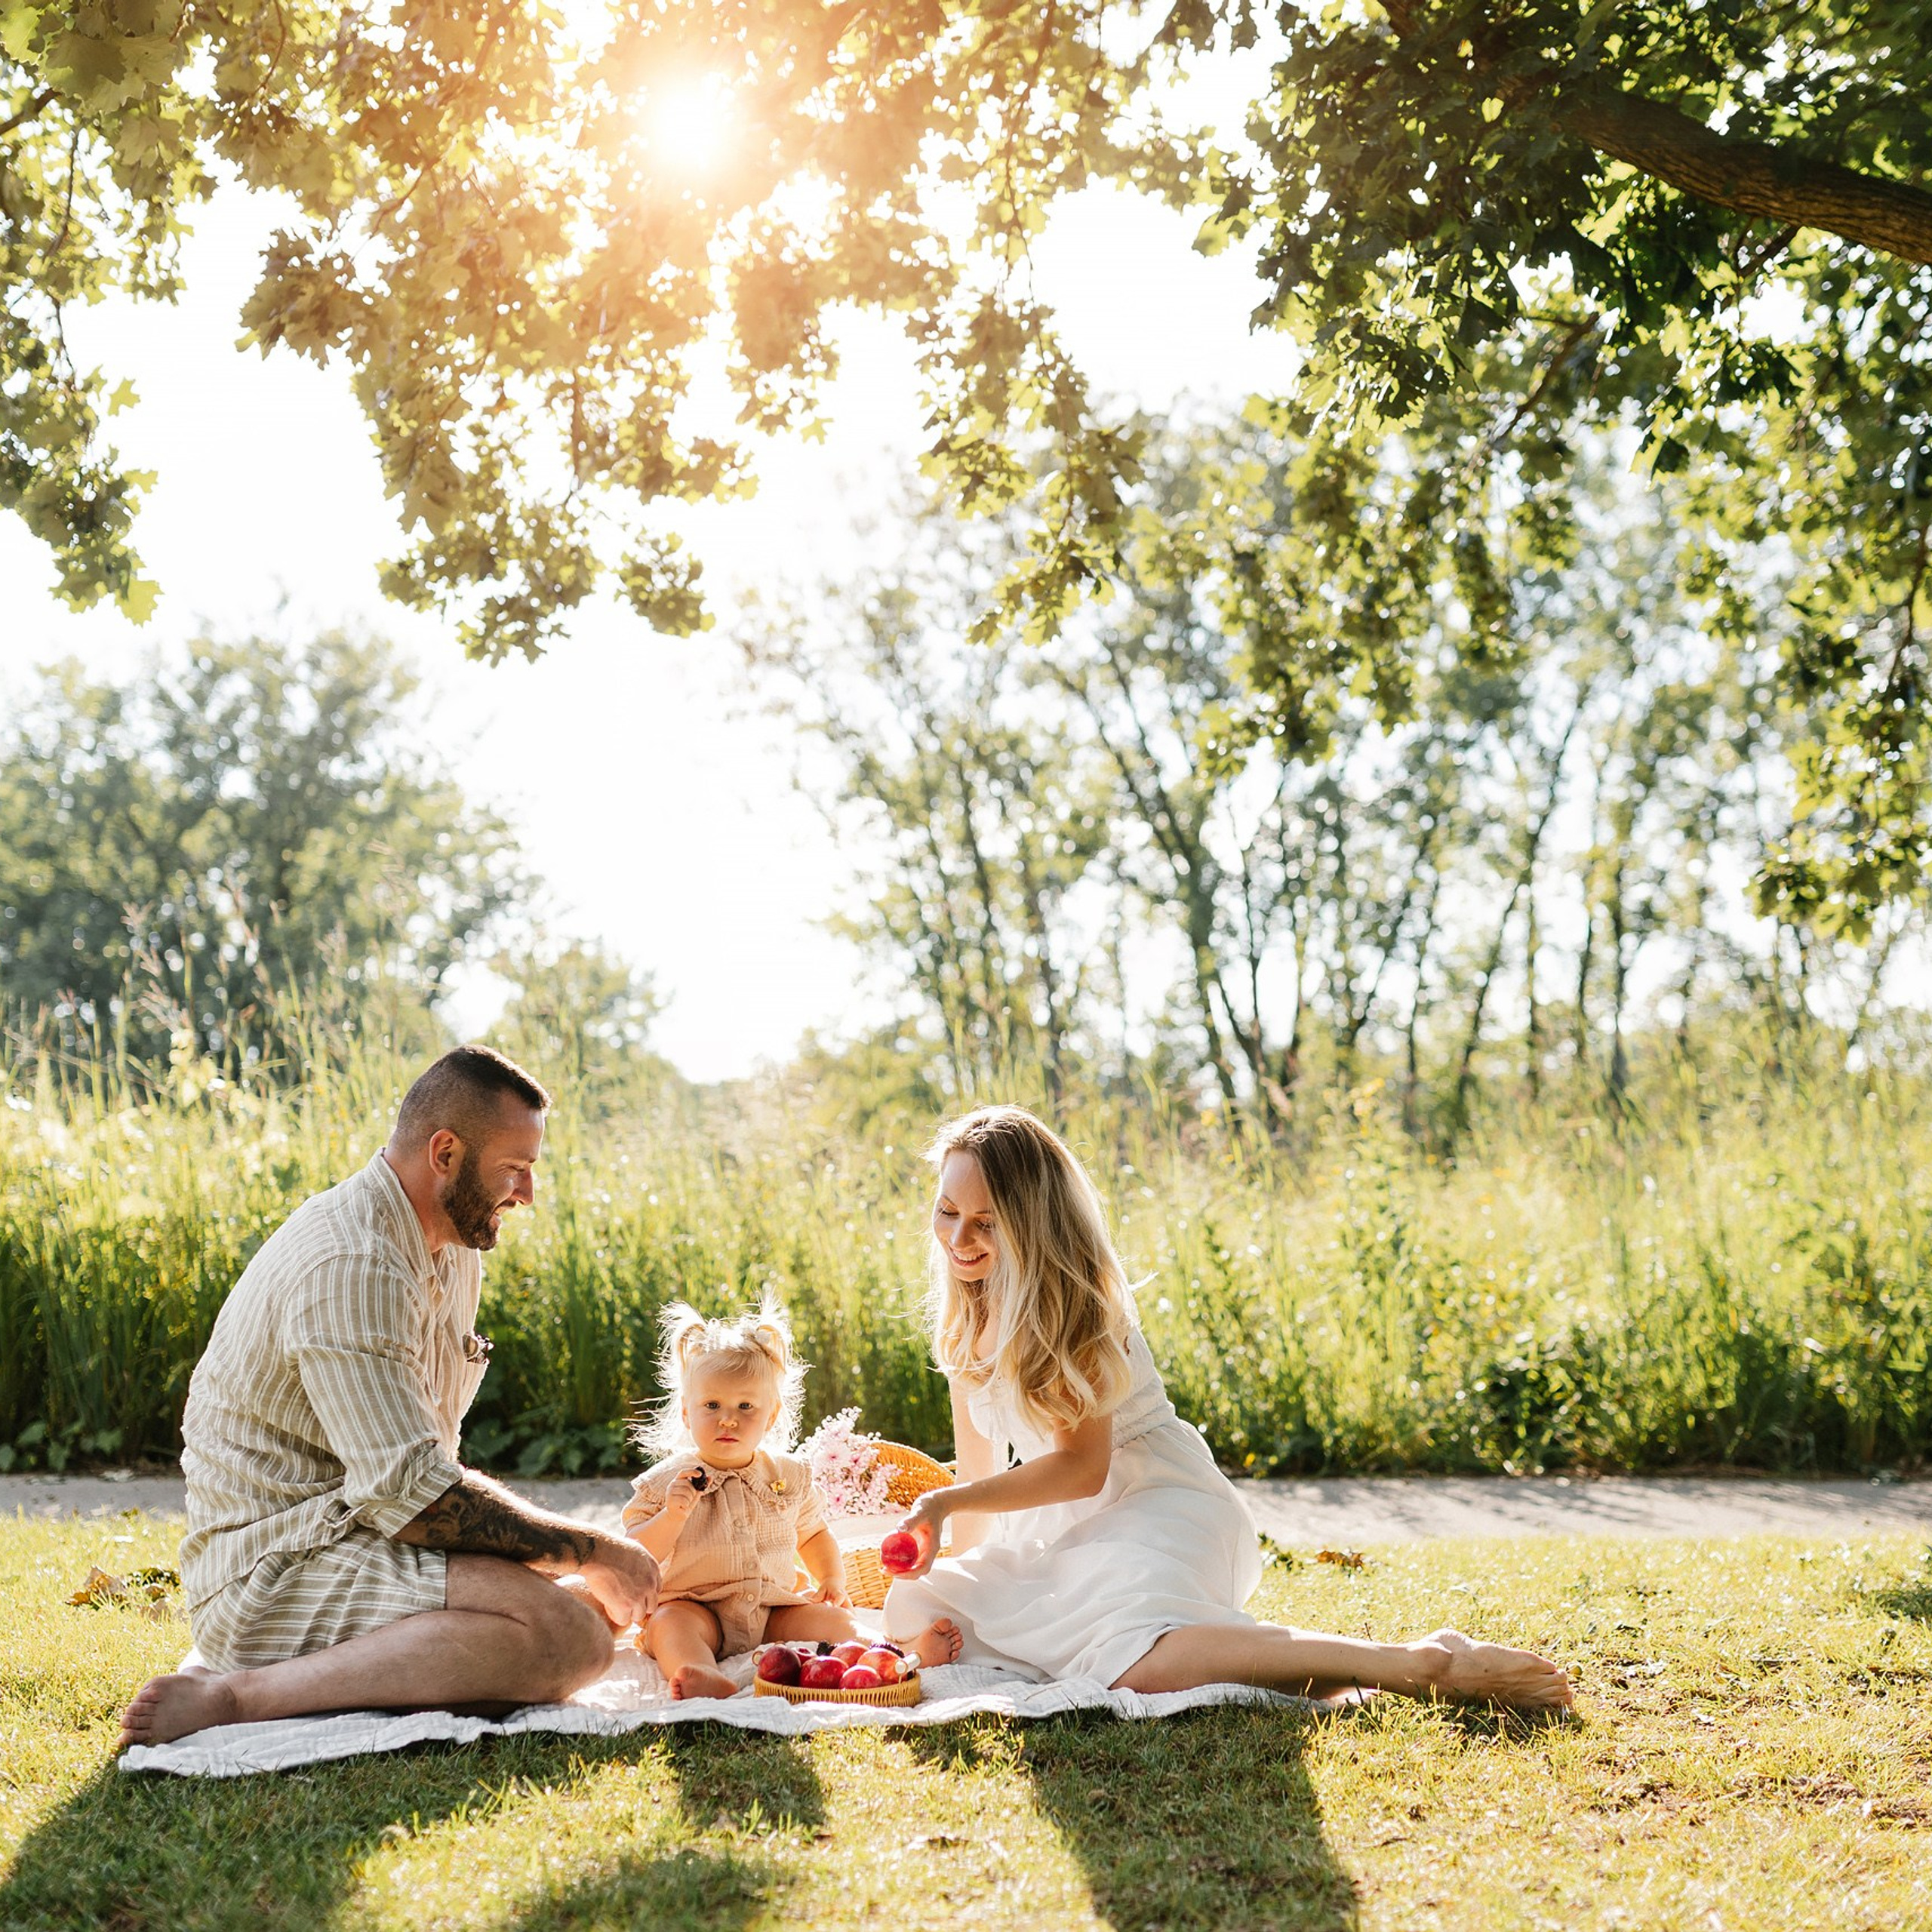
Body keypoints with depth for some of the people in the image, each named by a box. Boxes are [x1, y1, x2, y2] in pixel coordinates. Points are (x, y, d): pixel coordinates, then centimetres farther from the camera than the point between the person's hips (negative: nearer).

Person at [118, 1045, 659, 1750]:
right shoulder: (352, 1267, -21)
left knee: (595, 1605, 7)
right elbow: (407, 1493, -26)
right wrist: (592, 1552, -16)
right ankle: (236, 1695, -25)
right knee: (565, 1634, -26)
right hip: (271, 1576, -11)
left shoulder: (454, 1248, 12)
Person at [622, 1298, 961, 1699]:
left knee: (830, 1618, -16)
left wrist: (832, 1581, 8)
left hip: (773, 1613, 4)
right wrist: (673, 1515, -21)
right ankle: (709, 1680, -61)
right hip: (696, 1609, -4)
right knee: (670, 1623, -34)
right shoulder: (665, 1482, -1)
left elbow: (814, 1535, 26)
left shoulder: (790, 1477, 11)